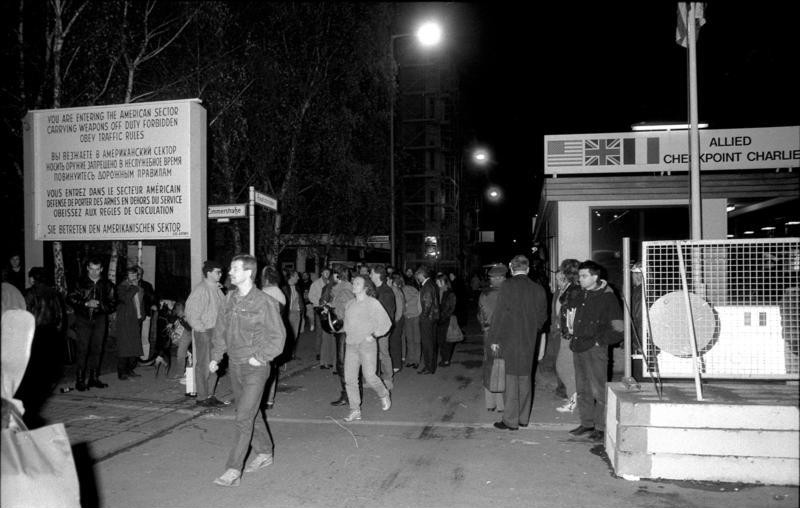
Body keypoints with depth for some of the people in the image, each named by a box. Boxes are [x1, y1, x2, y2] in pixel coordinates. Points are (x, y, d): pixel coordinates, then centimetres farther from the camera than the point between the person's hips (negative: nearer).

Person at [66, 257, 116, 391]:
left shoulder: (107, 285, 5)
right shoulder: (80, 282, 1)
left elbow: (112, 305, 5)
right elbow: (70, 299, -2)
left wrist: (99, 305, -13)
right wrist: (86, 303, -14)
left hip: (100, 319, 2)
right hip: (83, 319, -2)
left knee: (97, 349, 5)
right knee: (83, 349, -8)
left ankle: (94, 378, 15)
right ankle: (80, 379, -3)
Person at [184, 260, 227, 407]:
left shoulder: (217, 289, 11)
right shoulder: (201, 289, -14)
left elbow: (222, 308, 19)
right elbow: (191, 312, -16)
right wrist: (201, 329, -15)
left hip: (215, 331, 8)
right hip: (203, 332, -8)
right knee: (203, 365, 0)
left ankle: (210, 395, 22)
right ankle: (202, 398, 8)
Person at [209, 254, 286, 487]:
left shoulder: (264, 302, -14)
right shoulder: (230, 299, 5)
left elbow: (278, 337, -11)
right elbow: (221, 330, 14)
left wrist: (259, 357, -14)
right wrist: (215, 357, 7)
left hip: (255, 368, -7)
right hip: (234, 365, 7)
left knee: (244, 418, -7)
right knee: (251, 413, 18)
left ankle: (233, 470, -2)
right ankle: (264, 453, 35)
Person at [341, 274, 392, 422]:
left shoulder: (373, 303, -6)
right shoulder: (349, 304, 12)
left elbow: (386, 323, -5)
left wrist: (373, 335, -11)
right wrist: (346, 334, 13)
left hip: (367, 344, -5)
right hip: (351, 345, 5)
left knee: (370, 377, -8)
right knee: (349, 379, 0)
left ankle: (384, 395, 23)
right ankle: (355, 410, 8)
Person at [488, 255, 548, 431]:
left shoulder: (508, 286, -12)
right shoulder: (538, 289, 3)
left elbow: (499, 313, -13)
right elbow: (542, 316, 9)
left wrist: (494, 338, -7)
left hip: (509, 340, -5)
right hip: (529, 341, 5)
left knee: (511, 379, 1)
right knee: (525, 378, 15)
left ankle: (510, 420, 6)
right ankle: (523, 417, 24)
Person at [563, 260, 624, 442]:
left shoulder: (607, 297, -9)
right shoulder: (580, 296, 12)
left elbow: (618, 328, -12)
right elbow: (566, 312, 30)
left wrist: (600, 340, -11)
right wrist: (568, 330, 17)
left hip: (595, 350, -7)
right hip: (578, 348, 7)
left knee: (598, 390, -5)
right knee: (582, 389, 13)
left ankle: (601, 427, 4)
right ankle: (586, 423, 23)